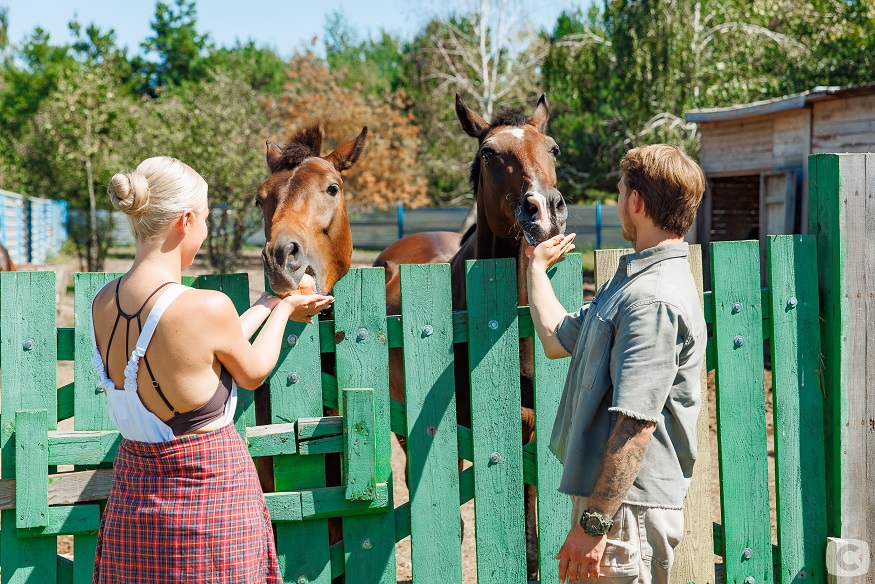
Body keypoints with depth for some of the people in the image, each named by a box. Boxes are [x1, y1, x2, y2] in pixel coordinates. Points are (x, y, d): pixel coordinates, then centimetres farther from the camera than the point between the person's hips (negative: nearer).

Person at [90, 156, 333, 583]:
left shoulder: (102, 304, -3)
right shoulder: (208, 308, -23)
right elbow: (252, 372, -2)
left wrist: (265, 305, 22)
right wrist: (282, 310, 15)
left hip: (133, 487, 6)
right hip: (212, 491, -6)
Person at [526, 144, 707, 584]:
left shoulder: (654, 299, -21)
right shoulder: (633, 281, 14)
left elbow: (636, 423, -26)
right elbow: (558, 339, 25)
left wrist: (594, 523, -26)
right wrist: (536, 267, 37)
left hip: (629, 507, -10)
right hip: (606, 494, 10)